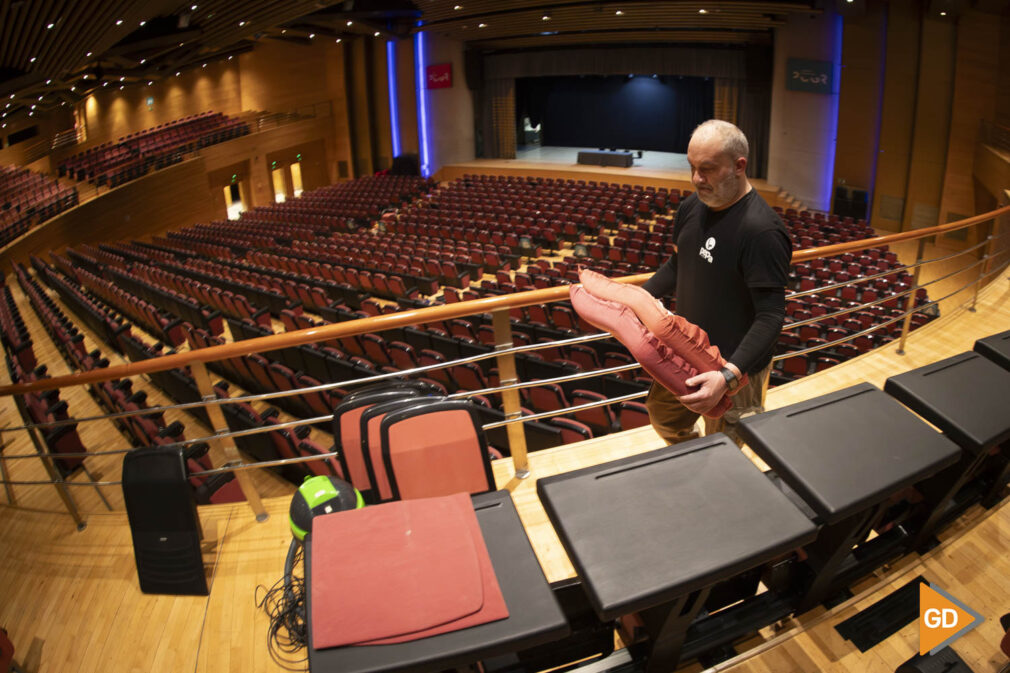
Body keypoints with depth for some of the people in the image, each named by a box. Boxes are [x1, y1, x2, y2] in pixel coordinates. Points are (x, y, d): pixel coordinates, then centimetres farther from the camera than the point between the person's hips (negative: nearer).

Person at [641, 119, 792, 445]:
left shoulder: (762, 231, -26)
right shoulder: (691, 208, -1)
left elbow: (770, 317, -27)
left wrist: (729, 376, -37)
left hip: (735, 368, -7)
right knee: (663, 418, 25)